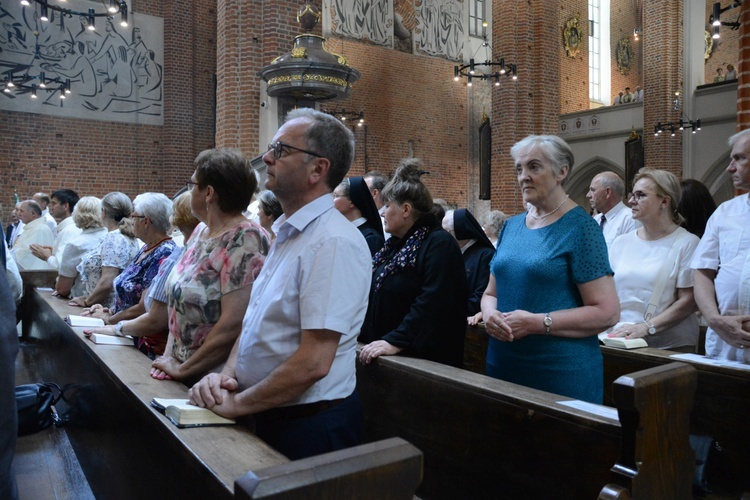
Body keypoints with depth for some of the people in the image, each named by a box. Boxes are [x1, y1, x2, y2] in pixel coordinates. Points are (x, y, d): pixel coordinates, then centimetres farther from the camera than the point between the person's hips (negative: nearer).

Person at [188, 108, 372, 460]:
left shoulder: (334, 243, -24)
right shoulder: (285, 235, 7)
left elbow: (313, 362, -27)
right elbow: (254, 320, 13)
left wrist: (238, 403, -15)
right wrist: (227, 373, -4)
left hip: (310, 426, -8)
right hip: (269, 417, 9)